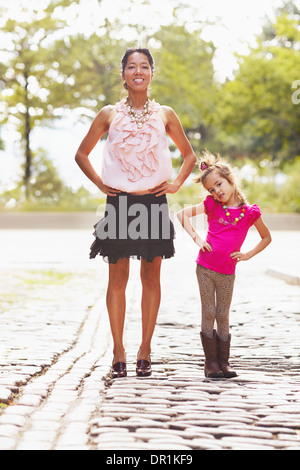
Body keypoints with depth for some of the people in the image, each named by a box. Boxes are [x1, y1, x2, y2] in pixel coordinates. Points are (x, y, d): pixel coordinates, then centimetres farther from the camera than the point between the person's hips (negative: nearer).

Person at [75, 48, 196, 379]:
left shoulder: (165, 115, 7)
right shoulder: (109, 114, 5)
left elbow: (190, 156, 17)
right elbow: (82, 154, 14)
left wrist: (176, 182, 4)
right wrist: (100, 183, 4)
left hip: (153, 202, 1)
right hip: (119, 202, 0)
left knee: (151, 277, 3)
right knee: (117, 278, 0)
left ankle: (145, 351, 12)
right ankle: (118, 353, 7)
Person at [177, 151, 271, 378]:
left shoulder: (249, 212, -2)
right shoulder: (212, 205, 0)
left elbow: (266, 237, 11)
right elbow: (182, 214, 3)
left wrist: (247, 255, 0)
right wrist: (196, 238, -5)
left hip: (227, 272, 0)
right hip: (205, 268, 0)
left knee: (223, 316, 7)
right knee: (208, 314, 2)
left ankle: (224, 362, 14)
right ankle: (211, 362, 7)